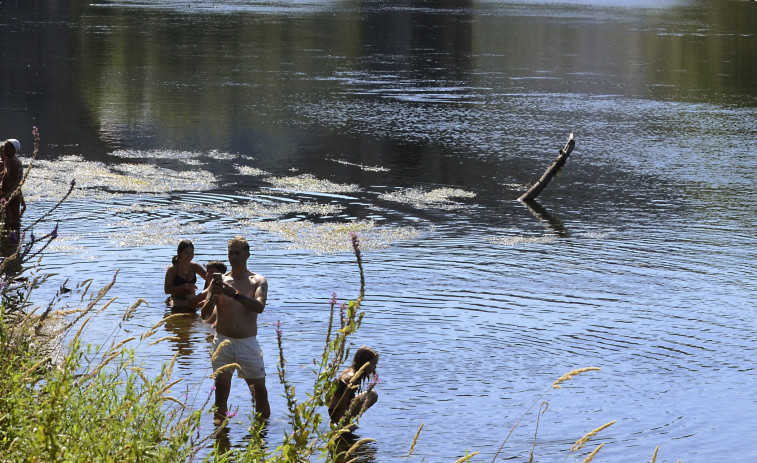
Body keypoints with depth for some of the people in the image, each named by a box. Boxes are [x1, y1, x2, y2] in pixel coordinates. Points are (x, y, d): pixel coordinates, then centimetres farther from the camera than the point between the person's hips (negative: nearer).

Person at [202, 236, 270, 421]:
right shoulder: (220, 281, 5)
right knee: (221, 390, -4)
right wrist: (213, 297, -22)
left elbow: (259, 307, -16)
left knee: (260, 390, 2)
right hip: (223, 342, 0)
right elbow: (204, 314, -1)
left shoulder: (258, 281, 4)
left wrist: (235, 294, -29)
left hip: (248, 342, 0)